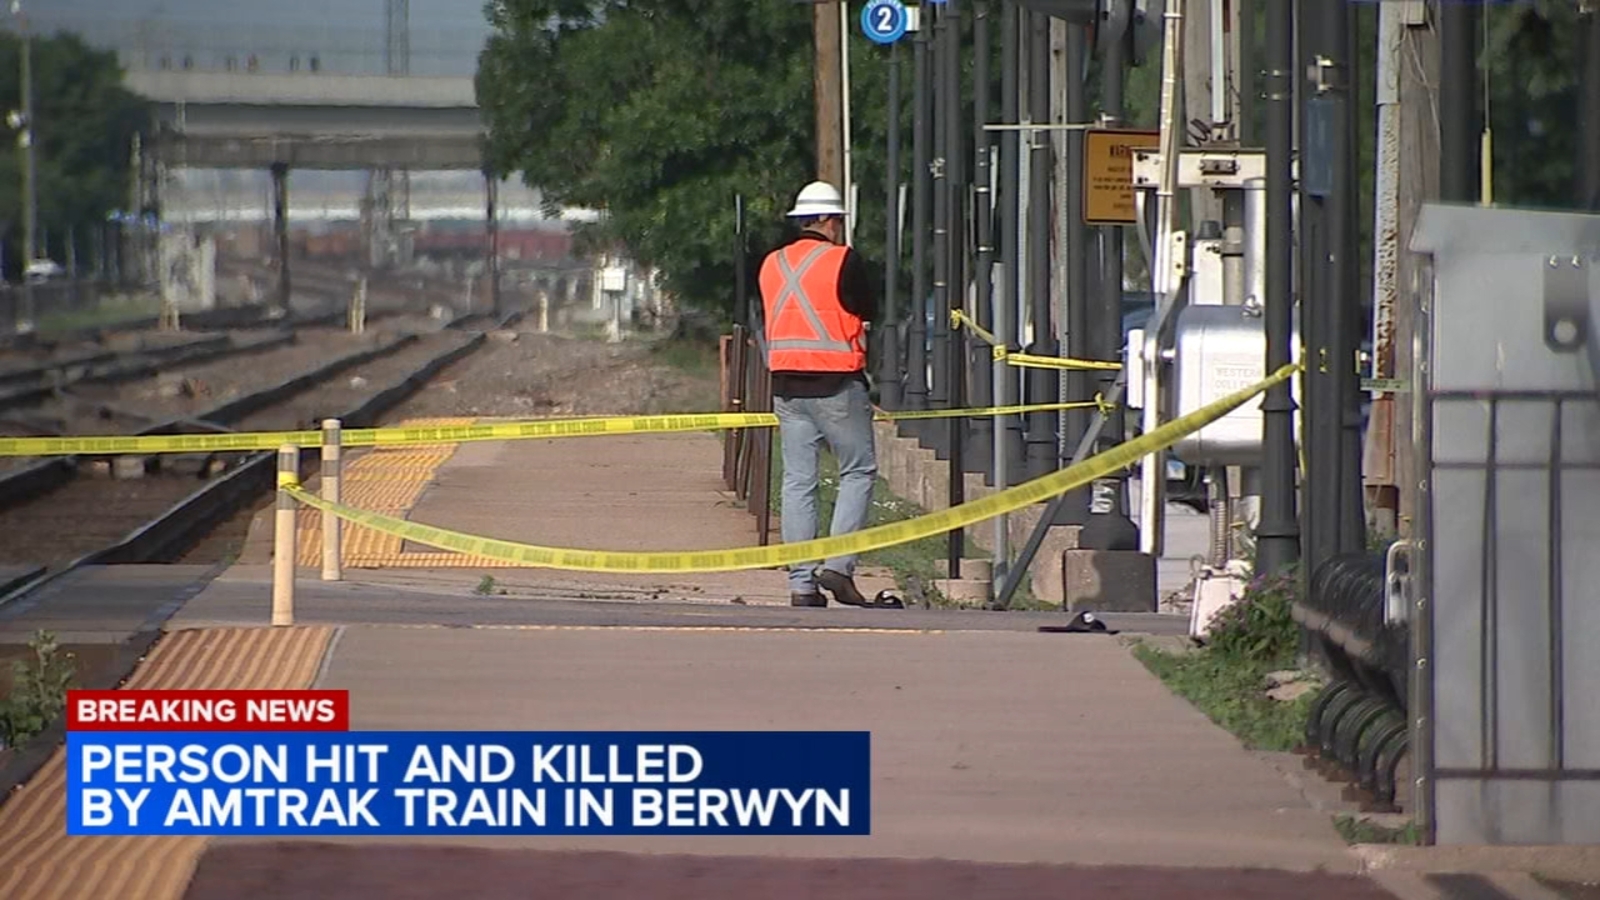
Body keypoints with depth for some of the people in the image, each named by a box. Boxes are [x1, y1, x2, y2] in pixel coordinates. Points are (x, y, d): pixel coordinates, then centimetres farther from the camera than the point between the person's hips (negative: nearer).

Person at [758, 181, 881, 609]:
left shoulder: (771, 265, 10)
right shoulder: (844, 261, -7)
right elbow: (870, 313, -1)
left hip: (786, 384, 5)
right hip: (837, 384, -5)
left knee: (797, 481, 5)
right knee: (858, 472, 5)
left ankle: (801, 582, 3)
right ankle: (838, 564, -8)